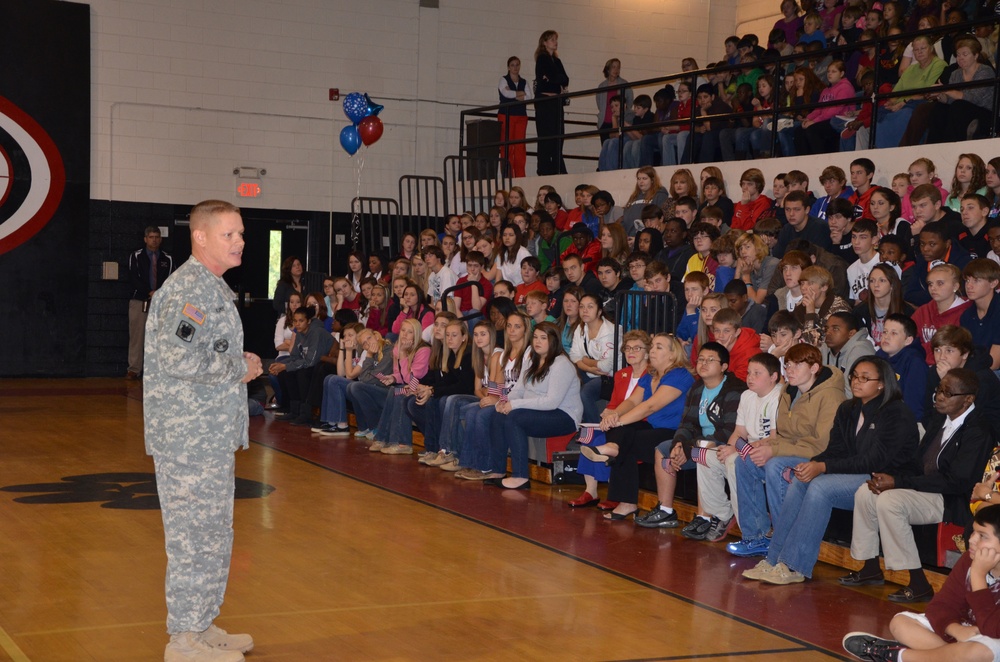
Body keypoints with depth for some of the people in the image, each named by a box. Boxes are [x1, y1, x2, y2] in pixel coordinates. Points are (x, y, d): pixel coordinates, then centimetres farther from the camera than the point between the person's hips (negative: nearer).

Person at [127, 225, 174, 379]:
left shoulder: (167, 259, 8)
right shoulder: (136, 257, 4)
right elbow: (133, 278, -5)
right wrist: (150, 293, -15)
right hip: (139, 301, -1)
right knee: (136, 336, -1)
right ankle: (134, 369, 4)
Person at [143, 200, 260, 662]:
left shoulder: (210, 288, 16)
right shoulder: (189, 288, -17)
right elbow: (178, 358, -29)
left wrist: (239, 364, 10)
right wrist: (240, 368, -17)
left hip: (209, 436, 10)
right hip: (190, 437, -10)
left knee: (211, 534, 17)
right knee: (195, 536, -3)